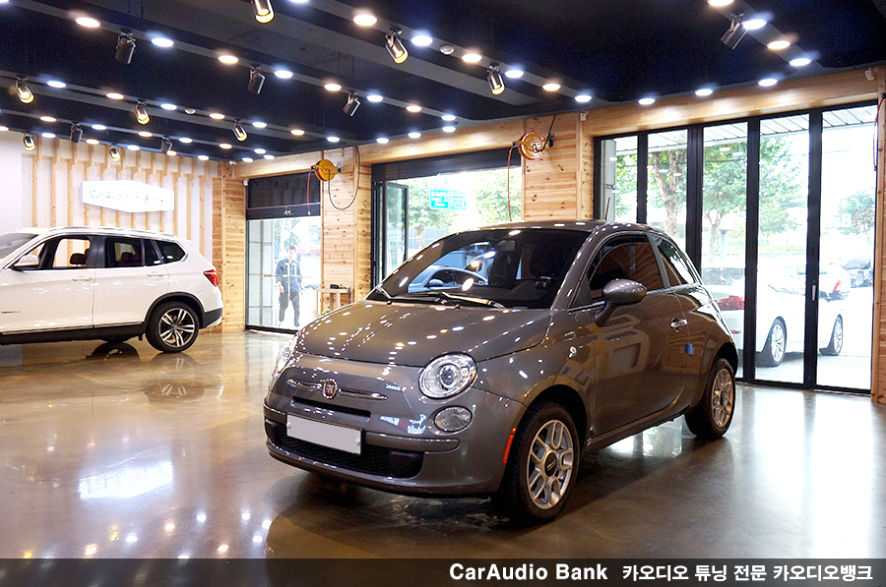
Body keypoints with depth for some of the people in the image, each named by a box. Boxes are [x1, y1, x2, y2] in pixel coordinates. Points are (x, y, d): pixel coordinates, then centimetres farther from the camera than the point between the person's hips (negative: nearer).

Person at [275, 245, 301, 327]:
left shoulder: (297, 263, 16)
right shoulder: (280, 262, 4)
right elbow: (277, 274, -2)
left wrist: (301, 286, 19)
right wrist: (279, 284, -15)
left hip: (294, 289, 3)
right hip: (284, 289, -3)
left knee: (296, 307, 1)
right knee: (283, 306, -3)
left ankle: (296, 325, 9)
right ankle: (281, 321, 17)